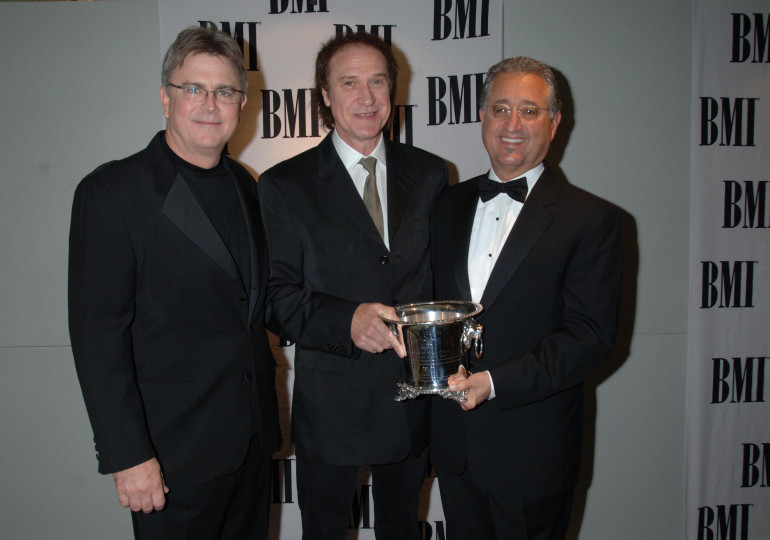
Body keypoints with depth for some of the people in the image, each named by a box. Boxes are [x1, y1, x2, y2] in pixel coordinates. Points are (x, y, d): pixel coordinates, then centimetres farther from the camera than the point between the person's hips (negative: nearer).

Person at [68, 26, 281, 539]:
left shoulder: (243, 185, 8)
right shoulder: (111, 191, -12)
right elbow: (98, 335, -14)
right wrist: (127, 456, -16)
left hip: (254, 437, 6)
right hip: (174, 455, -6)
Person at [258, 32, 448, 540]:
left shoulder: (430, 173, 4)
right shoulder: (284, 185, -5)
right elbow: (279, 296, -11)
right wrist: (348, 319, -28)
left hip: (413, 399, 3)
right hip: (330, 404, -2)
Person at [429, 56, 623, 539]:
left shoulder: (592, 219, -10)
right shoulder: (451, 204, 7)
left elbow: (592, 337, -15)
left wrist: (494, 382, -23)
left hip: (532, 450, -4)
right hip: (454, 440, 4)